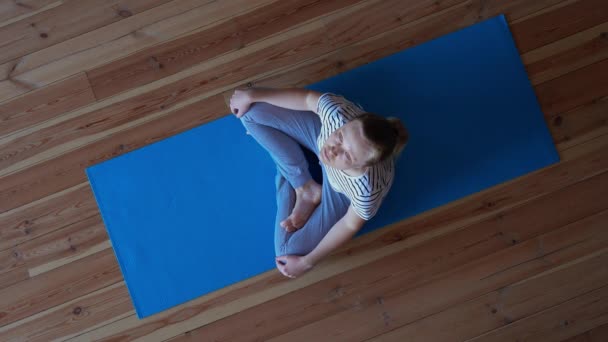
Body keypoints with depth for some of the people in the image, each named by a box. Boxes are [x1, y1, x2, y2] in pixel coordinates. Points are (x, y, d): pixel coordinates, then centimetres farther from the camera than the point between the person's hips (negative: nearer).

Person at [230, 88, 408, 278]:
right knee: (252, 111, -7)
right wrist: (251, 95, -9)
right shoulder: (338, 112, -42)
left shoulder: (367, 190, -44)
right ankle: (305, 187, 2)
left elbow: (350, 225, -23)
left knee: (289, 252, -7)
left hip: (344, 193, -3)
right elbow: (307, 98, -19)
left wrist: (307, 262, -10)